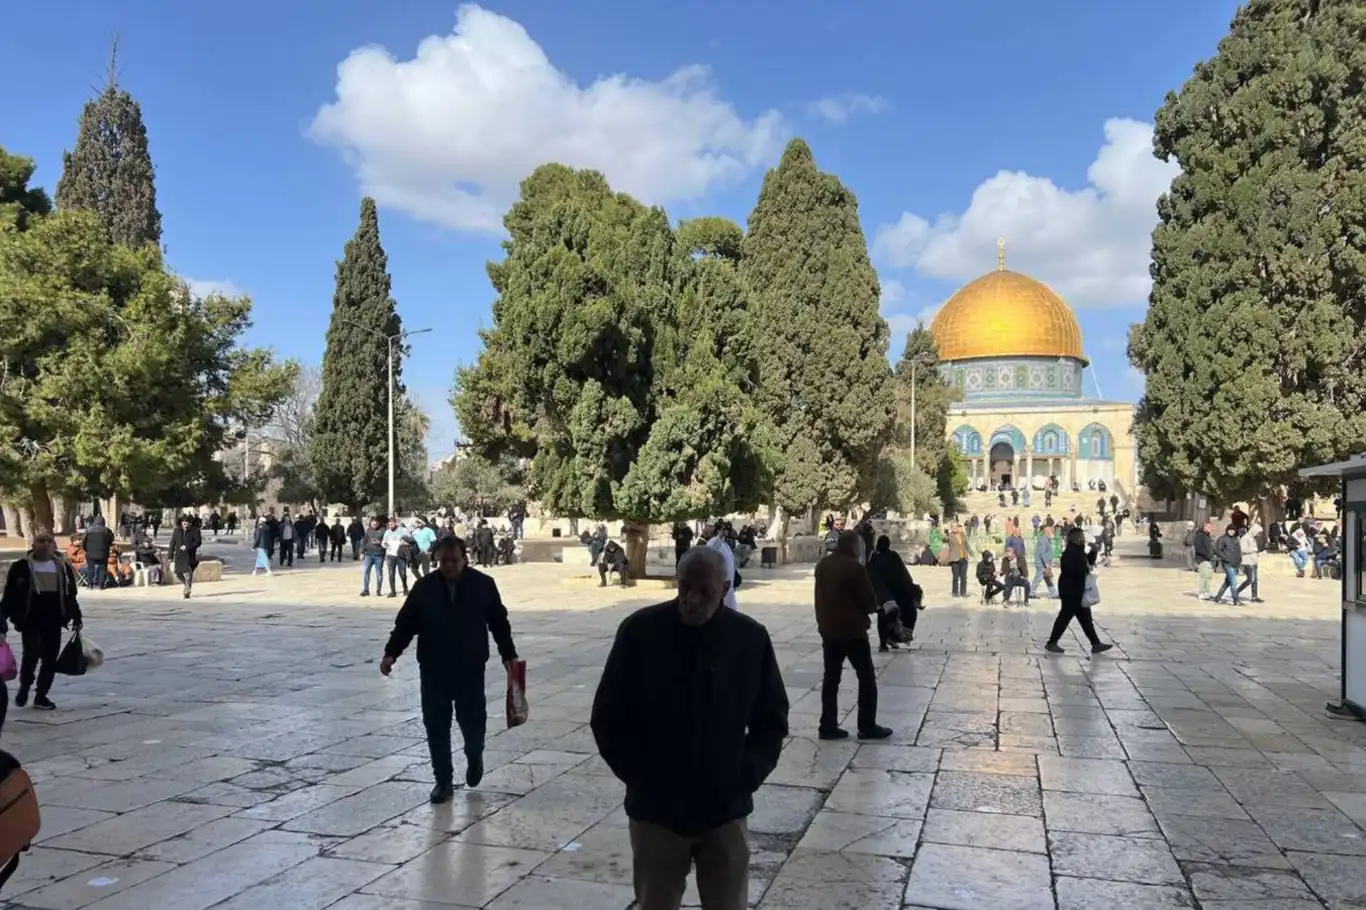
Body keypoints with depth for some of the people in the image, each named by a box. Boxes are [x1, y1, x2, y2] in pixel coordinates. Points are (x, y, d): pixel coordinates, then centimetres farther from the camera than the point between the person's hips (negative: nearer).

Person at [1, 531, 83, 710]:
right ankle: (24, 686, 13)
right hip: (29, 620, -3)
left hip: (53, 621, 3)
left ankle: (41, 695, 17)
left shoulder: (63, 567, 7)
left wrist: (76, 617, 11)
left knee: (50, 659, 4)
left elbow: (70, 595, 14)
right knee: (31, 654, -14)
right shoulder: (21, 566, -3)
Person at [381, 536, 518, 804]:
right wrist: (391, 653, -7)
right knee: (436, 726, 5)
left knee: (472, 721, 2)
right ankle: (443, 780, 19)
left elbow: (499, 622, 4)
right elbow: (405, 623, 3)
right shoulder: (424, 586, -2)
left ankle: (474, 757, 35)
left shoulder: (483, 584, -4)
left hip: (470, 669, -1)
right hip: (433, 669, 1)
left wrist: (508, 655, 2)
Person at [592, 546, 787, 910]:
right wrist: (640, 776, -9)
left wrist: (747, 775, -6)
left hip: (727, 811, 1)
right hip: (656, 811, -1)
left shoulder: (751, 637, -6)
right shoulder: (640, 630, -10)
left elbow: (772, 719, 5)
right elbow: (608, 717, -3)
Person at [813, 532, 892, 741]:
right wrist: (872, 608, 9)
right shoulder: (854, 567, -17)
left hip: (828, 628, 7)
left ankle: (828, 726, 9)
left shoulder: (822, 565, 7)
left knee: (831, 678, 10)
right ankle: (867, 727, 7)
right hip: (853, 629, -7)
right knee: (867, 678, 6)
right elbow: (869, 600, -12)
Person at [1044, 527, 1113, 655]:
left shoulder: (1079, 551, 15)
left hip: (1078, 591, 11)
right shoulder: (1069, 552, -18)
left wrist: (1093, 551, 4)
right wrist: (1086, 569, -19)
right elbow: (1072, 569, -31)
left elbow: (1089, 561, 20)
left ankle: (1096, 644, 15)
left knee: (1086, 618, 12)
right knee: (1064, 617, -4)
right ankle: (1051, 643, 4)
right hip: (1070, 592, -11)